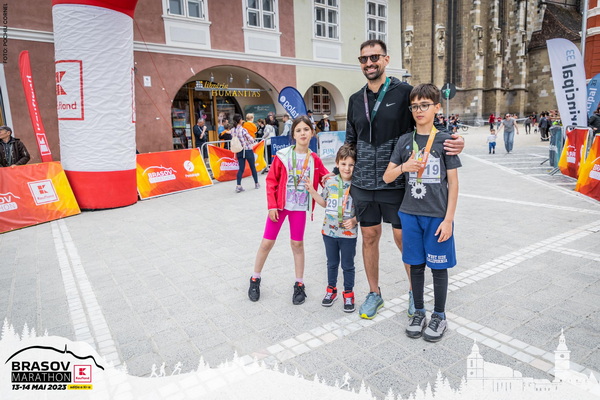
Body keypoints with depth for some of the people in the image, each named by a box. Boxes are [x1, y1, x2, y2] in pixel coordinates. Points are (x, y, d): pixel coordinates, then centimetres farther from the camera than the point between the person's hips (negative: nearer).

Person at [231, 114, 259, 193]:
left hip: (239, 151, 5)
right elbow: (251, 140, -16)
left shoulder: (232, 131, 1)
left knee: (241, 168, 7)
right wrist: (252, 139, 4)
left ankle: (238, 186, -5)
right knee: (253, 167, 11)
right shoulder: (243, 130, -17)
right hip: (248, 150, -5)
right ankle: (256, 184, 23)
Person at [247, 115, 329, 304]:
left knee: (297, 244, 9)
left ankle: (299, 285, 23)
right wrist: (271, 206, -10)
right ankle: (255, 279, 26)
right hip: (280, 205, -1)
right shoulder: (283, 155, -9)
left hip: (300, 207, 1)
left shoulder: (314, 159, -2)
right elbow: (271, 181, -6)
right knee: (267, 242, 6)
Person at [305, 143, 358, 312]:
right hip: (329, 231, 3)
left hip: (348, 233, -3)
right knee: (332, 263, 20)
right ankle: (331, 289, 39)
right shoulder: (330, 182, -2)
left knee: (348, 265, 11)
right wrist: (312, 192, 1)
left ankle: (348, 293, 30)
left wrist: (354, 220, -22)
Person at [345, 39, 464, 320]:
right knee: (369, 237, 11)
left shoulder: (404, 92, -3)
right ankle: (374, 293, 29)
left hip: (396, 184, -3)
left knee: (403, 238, 6)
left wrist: (453, 144, -19)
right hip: (362, 185, 4)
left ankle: (415, 291, 30)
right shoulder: (355, 100, 10)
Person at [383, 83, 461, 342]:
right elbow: (387, 178, 6)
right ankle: (418, 312, 30)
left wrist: (448, 219, -9)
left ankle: (439, 316, 26)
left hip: (438, 215, -3)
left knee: (438, 266, 8)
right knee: (415, 264, 12)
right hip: (410, 213, 3)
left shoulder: (444, 140, -4)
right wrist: (403, 167, -15)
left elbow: (453, 183, -4)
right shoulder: (405, 141, 5)